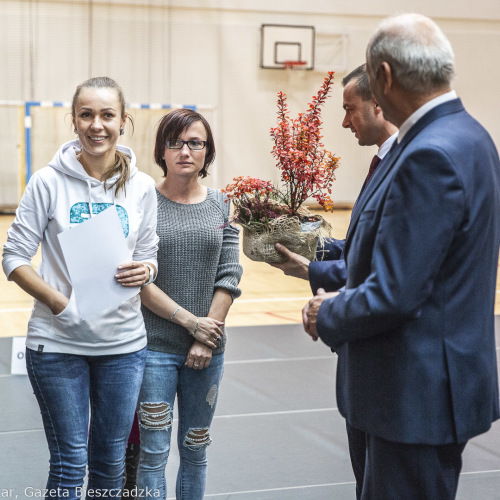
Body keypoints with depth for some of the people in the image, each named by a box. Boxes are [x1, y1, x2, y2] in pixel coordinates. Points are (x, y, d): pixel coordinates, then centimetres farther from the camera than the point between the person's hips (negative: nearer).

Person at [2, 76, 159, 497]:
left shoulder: (141, 187, 1)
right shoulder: (49, 182, -7)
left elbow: (150, 255, 9)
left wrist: (145, 270, -15)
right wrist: (58, 302, -20)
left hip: (123, 342, 3)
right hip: (58, 341, -3)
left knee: (111, 461, 13)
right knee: (69, 462, 3)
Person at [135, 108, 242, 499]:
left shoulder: (222, 206, 5)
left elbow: (228, 277, 2)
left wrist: (205, 341, -5)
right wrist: (190, 321, -11)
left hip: (208, 349, 3)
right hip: (155, 346, -3)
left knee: (195, 449, 13)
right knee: (154, 451, 0)